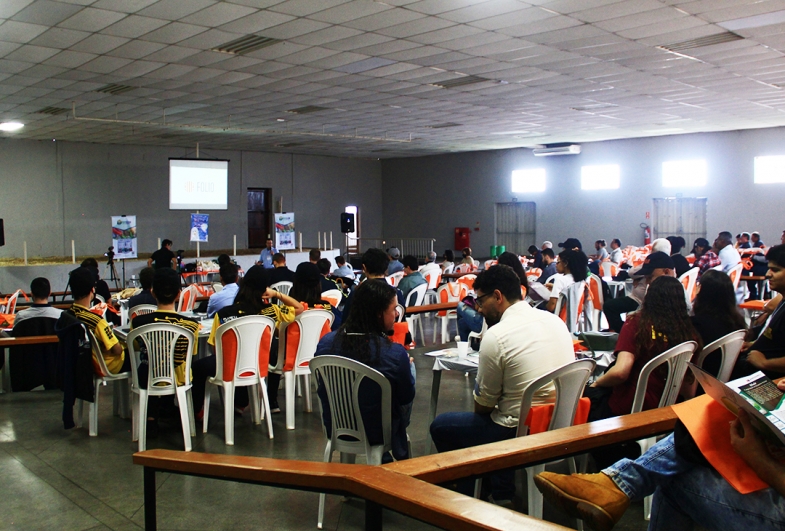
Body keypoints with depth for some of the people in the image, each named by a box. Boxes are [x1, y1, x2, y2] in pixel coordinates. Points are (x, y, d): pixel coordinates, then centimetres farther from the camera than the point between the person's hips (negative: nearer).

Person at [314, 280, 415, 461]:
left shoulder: (325, 343, -16)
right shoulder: (395, 354, -29)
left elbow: (322, 389, 2)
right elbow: (407, 398, -10)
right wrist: (408, 365, 10)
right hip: (376, 434, -4)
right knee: (403, 405, 30)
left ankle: (385, 459, 43)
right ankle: (401, 459, 49)